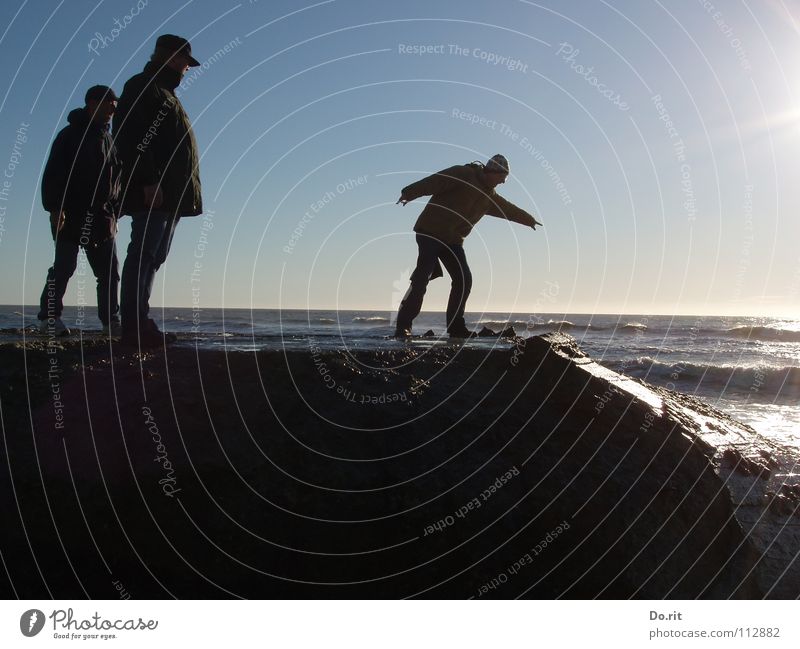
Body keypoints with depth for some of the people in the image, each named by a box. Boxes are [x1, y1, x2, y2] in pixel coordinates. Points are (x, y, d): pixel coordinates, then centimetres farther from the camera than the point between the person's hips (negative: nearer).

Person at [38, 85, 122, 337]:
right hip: (70, 216, -6)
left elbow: (115, 180, 21)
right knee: (64, 266, -5)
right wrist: (55, 208, -17)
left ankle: (111, 322, 6)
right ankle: (49, 317, 2)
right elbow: (53, 174, -8)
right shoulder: (71, 134, -1)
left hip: (101, 218, 7)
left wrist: (114, 214, 14)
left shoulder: (108, 139, 19)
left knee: (109, 270, 3)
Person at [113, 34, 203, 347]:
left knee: (151, 258, 7)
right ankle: (135, 327, -12)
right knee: (143, 254, -12)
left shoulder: (165, 96, 29)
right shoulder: (142, 87, 0)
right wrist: (148, 181, -24)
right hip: (153, 192, -10)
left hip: (170, 195, 10)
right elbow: (132, 137, -14)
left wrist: (183, 193, 17)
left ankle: (140, 325, 10)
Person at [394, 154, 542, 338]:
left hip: (454, 240, 8)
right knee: (422, 277, -18)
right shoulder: (462, 174, -7)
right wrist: (409, 193, -29)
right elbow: (433, 181, -17)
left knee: (464, 280, 0)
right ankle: (403, 326, -16)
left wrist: (529, 220, 48)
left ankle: (455, 326, 10)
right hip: (431, 232, -8)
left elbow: (507, 208, 35)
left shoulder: (490, 196, 18)